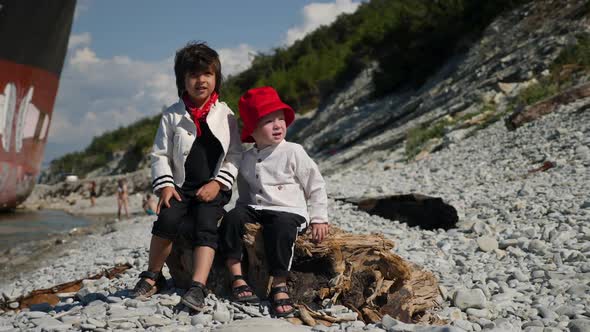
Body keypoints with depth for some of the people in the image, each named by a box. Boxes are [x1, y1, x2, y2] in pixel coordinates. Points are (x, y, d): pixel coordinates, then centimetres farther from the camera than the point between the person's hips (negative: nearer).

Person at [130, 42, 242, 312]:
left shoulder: (225, 115, 4)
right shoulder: (172, 115, 5)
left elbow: (234, 154, 4)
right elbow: (160, 154, 5)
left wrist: (218, 182, -8)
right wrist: (165, 185, -8)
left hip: (213, 188, 0)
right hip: (181, 185, 1)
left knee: (205, 225, -23)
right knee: (166, 219, -22)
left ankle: (197, 287, -29)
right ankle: (153, 276, -2)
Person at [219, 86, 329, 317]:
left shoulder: (293, 152, -1)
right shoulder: (247, 159, 13)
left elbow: (316, 186, 1)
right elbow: (244, 192, 26)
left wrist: (319, 218, -4)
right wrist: (242, 210, 10)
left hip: (288, 211, -4)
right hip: (255, 209, 5)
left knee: (281, 228, -36)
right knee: (231, 218, -22)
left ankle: (279, 285, -27)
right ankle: (237, 277, -19)